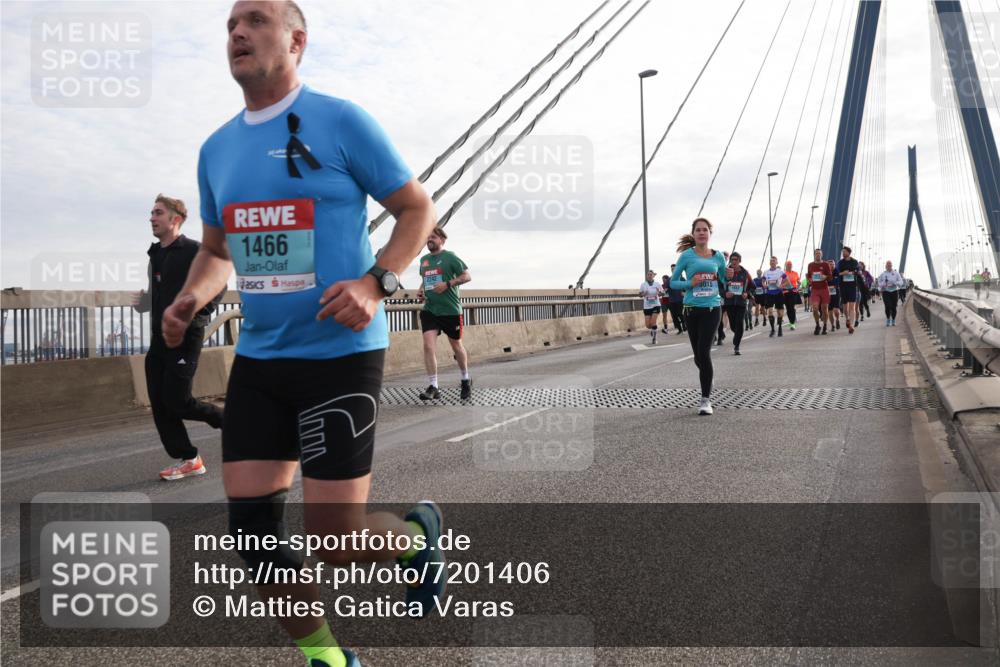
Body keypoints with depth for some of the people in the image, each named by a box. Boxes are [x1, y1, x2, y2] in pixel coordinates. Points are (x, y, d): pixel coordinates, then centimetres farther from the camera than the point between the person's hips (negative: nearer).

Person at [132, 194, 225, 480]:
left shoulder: (194, 251, -8)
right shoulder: (155, 255, 16)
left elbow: (218, 286, -13)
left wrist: (197, 313, -21)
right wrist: (144, 301, 8)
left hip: (185, 336, -8)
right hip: (159, 338, 8)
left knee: (176, 400, -12)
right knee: (159, 403, 3)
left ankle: (229, 421, 12)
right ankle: (185, 459, 11)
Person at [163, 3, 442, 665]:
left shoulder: (340, 121, -6)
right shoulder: (217, 149, 12)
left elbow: (419, 210, -2)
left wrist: (376, 283, -18)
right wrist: (191, 298, 2)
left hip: (340, 355, -6)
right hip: (257, 359, 6)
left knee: (335, 540, -4)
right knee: (252, 528, 3)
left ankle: (422, 531, 31)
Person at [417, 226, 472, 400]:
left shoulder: (450, 257, -7)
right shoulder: (424, 260, 11)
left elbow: (467, 276, -9)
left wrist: (447, 284, -21)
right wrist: (420, 290, 5)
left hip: (450, 310, -4)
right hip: (429, 309, 4)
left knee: (456, 346, 11)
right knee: (428, 345, -13)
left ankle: (465, 380, 33)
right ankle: (433, 387, -9)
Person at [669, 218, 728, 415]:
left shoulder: (718, 256, 5)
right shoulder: (687, 255, -1)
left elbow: (724, 283, 16)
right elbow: (673, 282, 1)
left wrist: (729, 276, -6)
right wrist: (690, 283, -16)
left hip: (712, 308, -1)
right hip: (692, 309, 1)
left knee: (704, 352, -14)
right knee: (698, 355, 9)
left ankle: (706, 399, -7)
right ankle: (707, 386, 38)